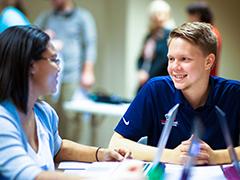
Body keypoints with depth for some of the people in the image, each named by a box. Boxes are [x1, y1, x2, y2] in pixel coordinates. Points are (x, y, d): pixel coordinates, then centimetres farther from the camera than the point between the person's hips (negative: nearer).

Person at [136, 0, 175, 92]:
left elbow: (164, 60, -15)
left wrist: (149, 75, -12)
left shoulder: (168, 34, -8)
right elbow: (141, 58, 16)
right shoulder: (150, 35, 15)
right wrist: (141, 72, -3)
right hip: (145, 83, 7)